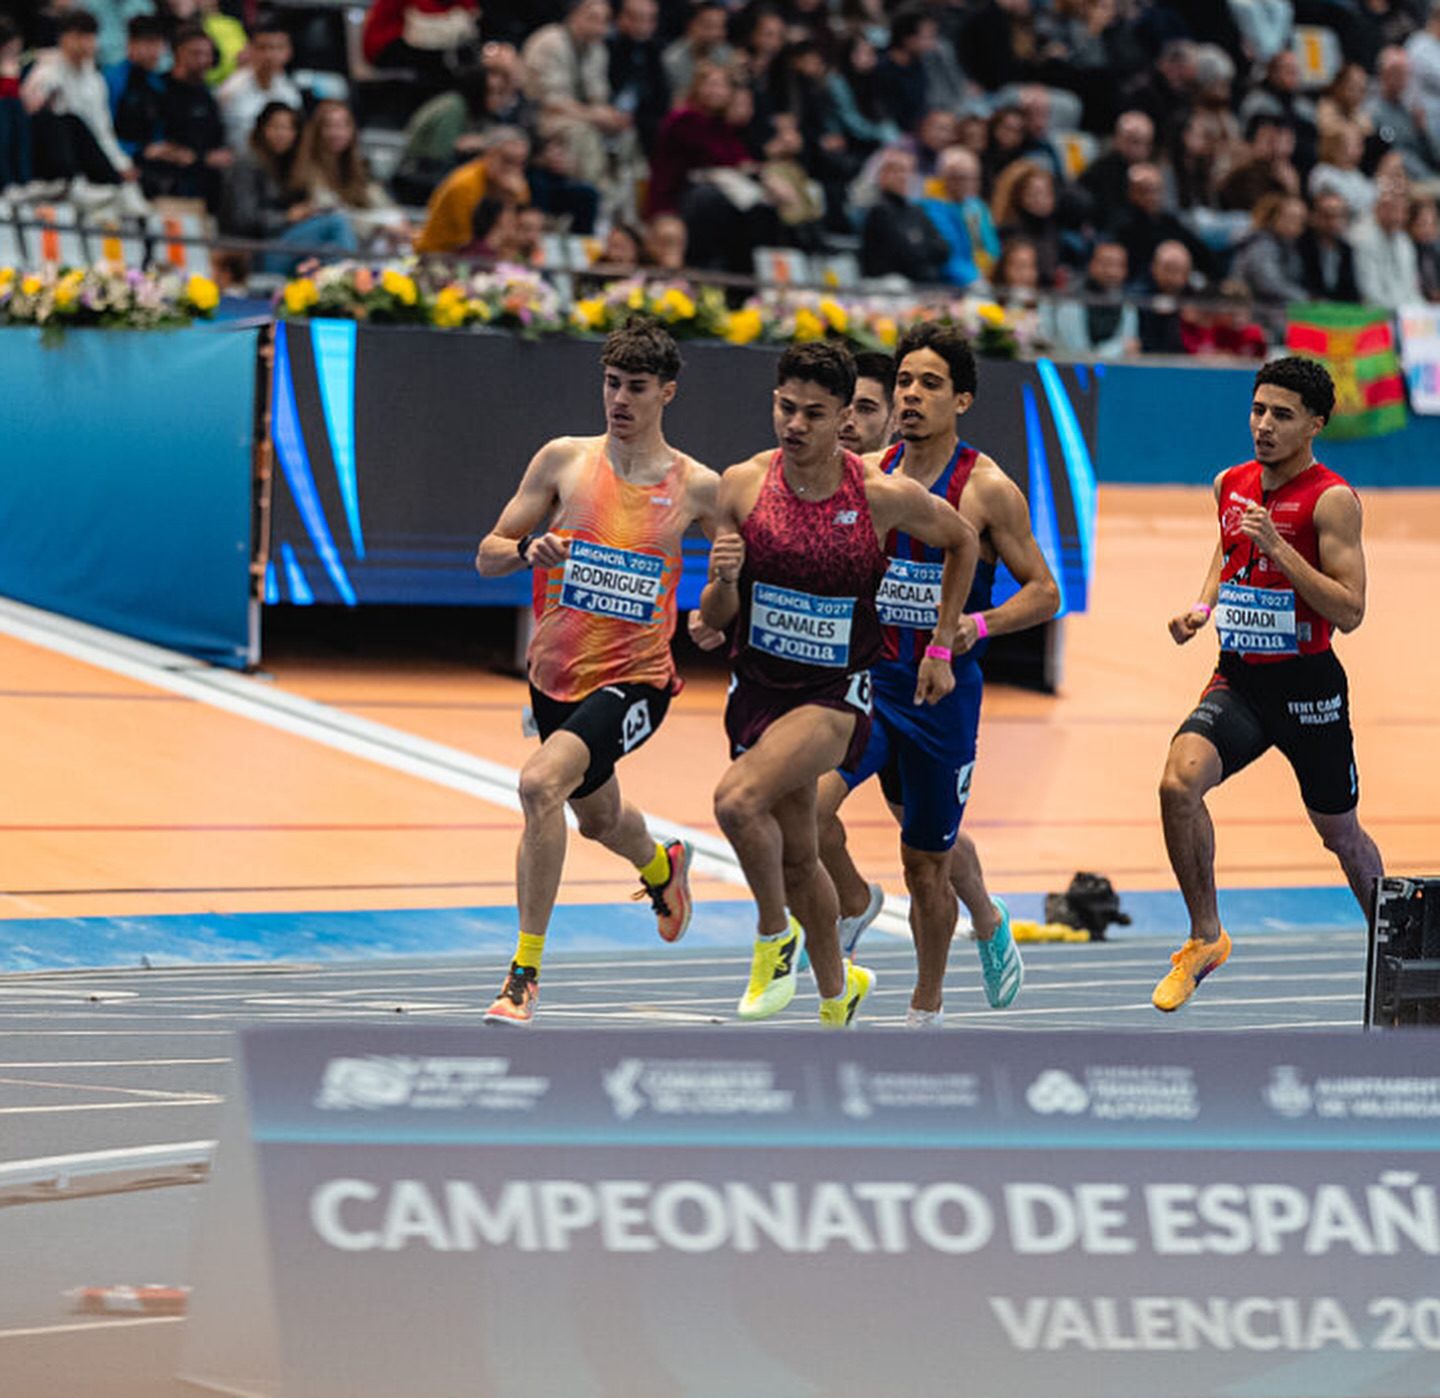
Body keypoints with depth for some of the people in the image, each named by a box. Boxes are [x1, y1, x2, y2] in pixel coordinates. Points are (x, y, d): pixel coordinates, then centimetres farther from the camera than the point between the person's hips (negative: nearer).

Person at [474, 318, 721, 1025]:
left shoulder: (697, 487, -5)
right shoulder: (564, 460, -2)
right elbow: (486, 556, 2)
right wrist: (527, 550, -20)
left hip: (633, 679, -4)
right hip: (556, 674, 4)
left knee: (540, 782, -29)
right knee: (598, 817, 26)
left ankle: (526, 971, -23)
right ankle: (662, 866, 64)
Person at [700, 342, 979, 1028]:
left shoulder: (886, 496, -13)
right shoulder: (742, 485, -6)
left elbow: (962, 541, 8)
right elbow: (715, 617, 1)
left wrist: (941, 645, 9)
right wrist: (722, 580, -22)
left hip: (837, 694, -4)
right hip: (758, 688, 4)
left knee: (738, 797, -29)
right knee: (798, 860, 16)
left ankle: (776, 935, -5)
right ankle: (836, 991, 39)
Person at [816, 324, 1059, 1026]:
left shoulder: (987, 489, -10)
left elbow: (1045, 593, -5)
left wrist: (980, 624, -22)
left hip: (942, 689, -3)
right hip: (867, 678, 3)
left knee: (927, 860, 9)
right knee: (808, 801, -21)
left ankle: (927, 1005, 31)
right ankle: (853, 902, 10)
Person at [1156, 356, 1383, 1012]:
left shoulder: (1332, 500, -14)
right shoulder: (1230, 485, 5)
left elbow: (1349, 612, -20)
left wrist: (1278, 547, -27)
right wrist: (1201, 607, 8)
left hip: (1306, 686, -4)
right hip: (1237, 680, 4)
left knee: (1340, 832, 13)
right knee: (1178, 784, -23)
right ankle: (1205, 937, -7)